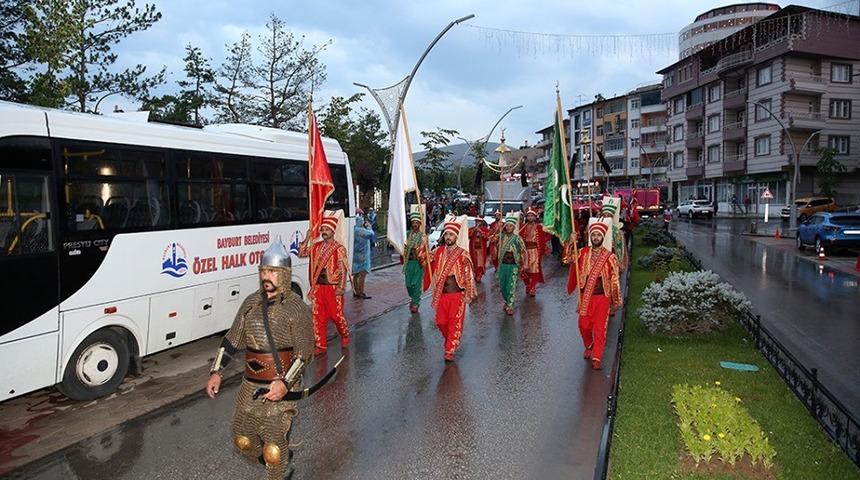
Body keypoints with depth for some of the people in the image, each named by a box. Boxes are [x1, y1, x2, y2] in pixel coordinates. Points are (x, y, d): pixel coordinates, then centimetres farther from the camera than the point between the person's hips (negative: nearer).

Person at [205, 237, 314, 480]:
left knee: (274, 446, -2)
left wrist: (286, 383, -24)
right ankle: (279, 460, 44)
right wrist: (216, 372, 3)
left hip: (279, 388, -6)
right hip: (249, 386, 6)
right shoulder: (251, 302, 4)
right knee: (242, 438, 19)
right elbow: (232, 339, 10)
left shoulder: (297, 308, -12)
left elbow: (304, 351, -14)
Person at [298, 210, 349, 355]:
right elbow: (301, 253, 9)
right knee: (318, 317, 5)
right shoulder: (316, 246, 8)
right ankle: (321, 346, 14)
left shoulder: (339, 248, -8)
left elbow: (343, 269, -11)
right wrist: (307, 238, 0)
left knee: (336, 315, 4)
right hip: (318, 287, 5)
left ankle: (345, 336, 31)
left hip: (333, 288, -5)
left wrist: (341, 288, -17)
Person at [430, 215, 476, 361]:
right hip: (441, 294, 5)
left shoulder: (463, 254, -12)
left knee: (455, 324, 2)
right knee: (440, 322, 12)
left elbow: (468, 275, -10)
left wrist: (468, 295, -10)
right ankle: (451, 341, 40)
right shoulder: (439, 251, 2)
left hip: (457, 295, -5)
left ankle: (450, 351, 12)